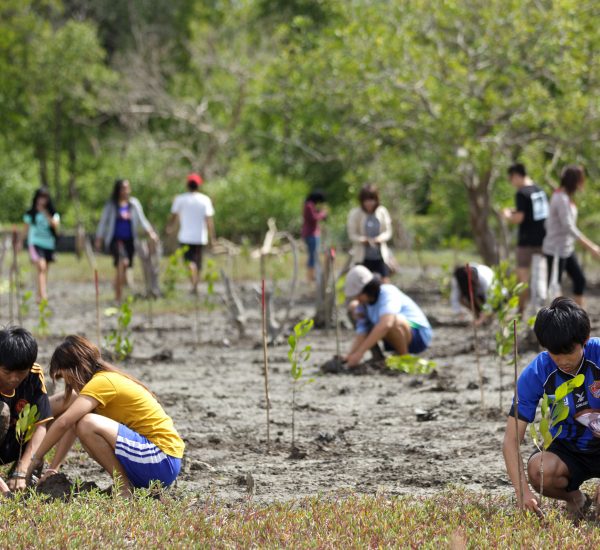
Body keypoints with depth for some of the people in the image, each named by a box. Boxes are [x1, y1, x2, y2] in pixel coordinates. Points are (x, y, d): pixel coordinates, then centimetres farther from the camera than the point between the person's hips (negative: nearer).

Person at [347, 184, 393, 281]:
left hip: (381, 256, 2)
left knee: (385, 282, -3)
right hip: (362, 257, -2)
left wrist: (378, 239, -19)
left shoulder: (382, 212, 1)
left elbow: (388, 232, 2)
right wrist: (364, 240, -23)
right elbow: (352, 235, -5)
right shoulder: (355, 214, -5)